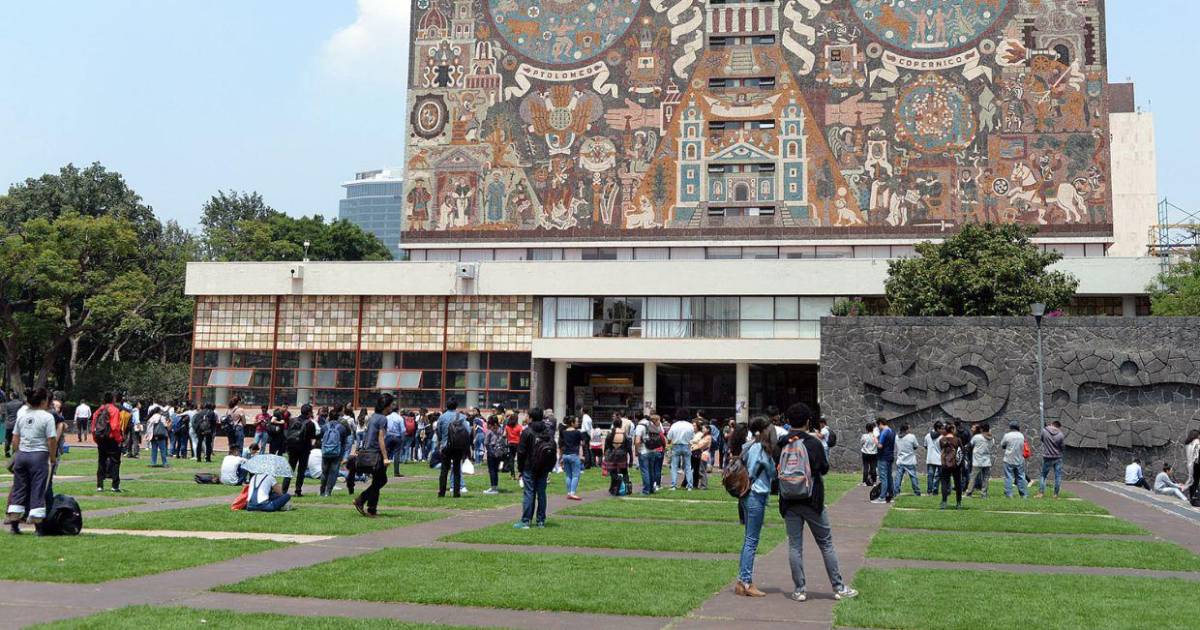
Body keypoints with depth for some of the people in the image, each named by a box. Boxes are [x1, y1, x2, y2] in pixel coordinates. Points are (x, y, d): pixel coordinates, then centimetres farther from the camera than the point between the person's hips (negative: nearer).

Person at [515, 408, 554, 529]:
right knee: (541, 493, 8)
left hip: (529, 468, -4)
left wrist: (520, 468, 0)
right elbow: (553, 450, 9)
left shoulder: (527, 432, -9)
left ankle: (525, 521, -4)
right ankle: (541, 521, 10)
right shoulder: (549, 432, 6)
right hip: (544, 469, 4)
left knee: (529, 493, -3)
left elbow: (521, 452, -9)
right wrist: (549, 467, 13)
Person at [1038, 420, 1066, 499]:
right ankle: (1056, 494, 8)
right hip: (1058, 458, -1)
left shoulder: (1044, 431, -8)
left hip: (1047, 458, 1)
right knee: (1058, 476, 8)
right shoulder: (1061, 435, -11)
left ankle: (1041, 493, 6)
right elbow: (1062, 446, -4)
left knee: (1043, 475, 12)